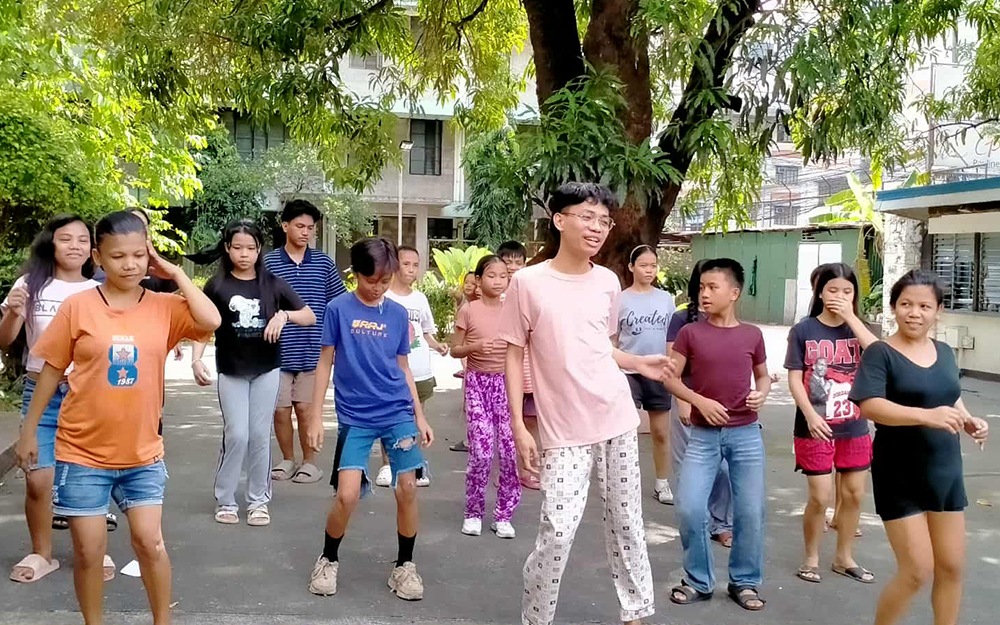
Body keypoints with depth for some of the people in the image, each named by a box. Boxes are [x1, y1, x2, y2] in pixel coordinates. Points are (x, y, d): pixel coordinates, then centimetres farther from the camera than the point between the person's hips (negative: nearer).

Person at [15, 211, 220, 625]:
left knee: (150, 541, 3)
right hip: (83, 452, -1)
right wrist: (29, 431, 4)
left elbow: (210, 321, -21)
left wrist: (175, 274, -13)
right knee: (89, 550, 7)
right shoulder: (78, 307, -7)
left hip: (142, 452, 1)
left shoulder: (164, 307, -3)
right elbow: (52, 371, 1)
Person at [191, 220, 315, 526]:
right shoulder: (217, 286, -3)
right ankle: (225, 501, 14)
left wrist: (284, 315, -19)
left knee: (260, 436, 5)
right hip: (231, 371, -1)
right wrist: (197, 360, -18)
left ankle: (259, 500, 17)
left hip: (266, 369, 1)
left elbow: (310, 317, 0)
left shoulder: (273, 283, -1)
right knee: (236, 435, -3)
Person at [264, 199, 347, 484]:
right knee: (280, 409, 8)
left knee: (305, 408, 5)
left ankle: (310, 462, 20)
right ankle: (287, 459, 26)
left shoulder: (324, 263, 2)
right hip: (277, 350, 1)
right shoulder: (268, 262, 0)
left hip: (312, 351, 0)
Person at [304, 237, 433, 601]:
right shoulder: (339, 309, -3)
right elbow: (325, 363, 2)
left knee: (408, 489, -4)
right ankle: (328, 560, 18)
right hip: (355, 417, -2)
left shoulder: (398, 314, 5)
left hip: (398, 414, 2)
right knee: (347, 495, -9)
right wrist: (316, 417, -1)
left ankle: (404, 567, 15)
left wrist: (419, 416, 11)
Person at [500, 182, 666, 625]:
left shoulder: (608, 282, 5)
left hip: (617, 420, 4)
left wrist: (639, 363, 5)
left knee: (626, 524, 12)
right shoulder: (529, 282, -7)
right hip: (564, 430, -4)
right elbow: (515, 357, -3)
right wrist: (519, 428, -7)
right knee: (557, 531, -7)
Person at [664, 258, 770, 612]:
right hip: (703, 434, -1)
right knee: (689, 508, -6)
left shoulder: (752, 335, 2)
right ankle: (698, 581, 14)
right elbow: (670, 377, -1)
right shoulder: (690, 333, -3)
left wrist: (762, 393, -5)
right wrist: (699, 401, -15)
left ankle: (745, 582, 23)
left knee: (751, 511, 4)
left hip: (746, 434, 1)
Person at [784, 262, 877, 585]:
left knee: (854, 494, 12)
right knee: (820, 498, -1)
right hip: (815, 428, -4)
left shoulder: (857, 329, 4)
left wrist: (851, 317, -17)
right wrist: (810, 416, -20)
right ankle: (811, 559, 20)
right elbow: (794, 379, -8)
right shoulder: (803, 330, -6)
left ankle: (845, 558, 30)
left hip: (854, 428, 4)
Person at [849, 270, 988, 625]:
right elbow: (870, 406, -26)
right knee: (917, 571, -4)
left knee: (952, 567, 13)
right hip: (900, 477, -6)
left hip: (946, 472, 6)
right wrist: (927, 416, -38)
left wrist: (968, 421, -2)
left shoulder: (944, 352, 6)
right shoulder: (880, 353, -13)